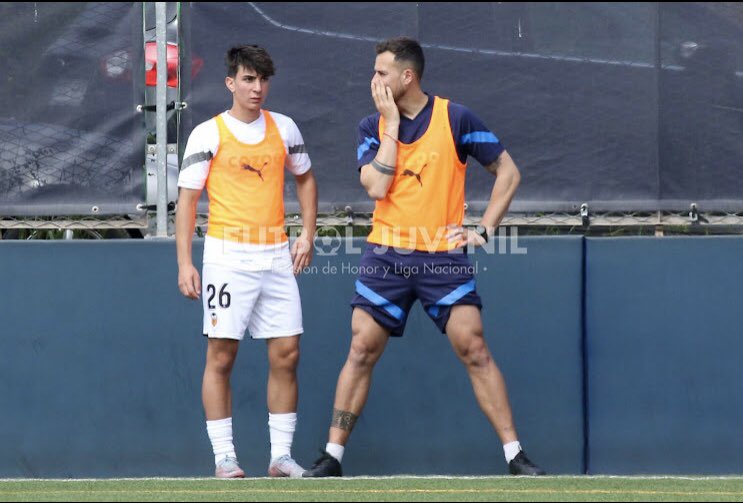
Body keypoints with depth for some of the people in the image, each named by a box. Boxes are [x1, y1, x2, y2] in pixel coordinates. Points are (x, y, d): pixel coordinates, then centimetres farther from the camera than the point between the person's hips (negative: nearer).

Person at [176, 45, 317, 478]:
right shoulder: (208, 134, -1)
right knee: (221, 355, -4)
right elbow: (187, 199, -1)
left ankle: (282, 455, 8)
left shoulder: (284, 128, 10)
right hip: (227, 254, -4)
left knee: (286, 354, 0)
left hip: (276, 255, 4)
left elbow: (305, 179, 24)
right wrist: (185, 263, -8)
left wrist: (307, 235, 11)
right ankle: (224, 458, 1)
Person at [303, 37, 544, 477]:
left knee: (473, 348, -10)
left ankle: (515, 456, -7)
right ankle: (332, 456, 5)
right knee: (361, 350, -2)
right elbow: (376, 187, -10)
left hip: (444, 256, -2)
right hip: (387, 255, 2)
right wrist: (391, 124, -10)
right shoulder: (373, 127, 5)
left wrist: (485, 231, -4)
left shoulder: (455, 119, -3)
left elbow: (508, 172, 3)